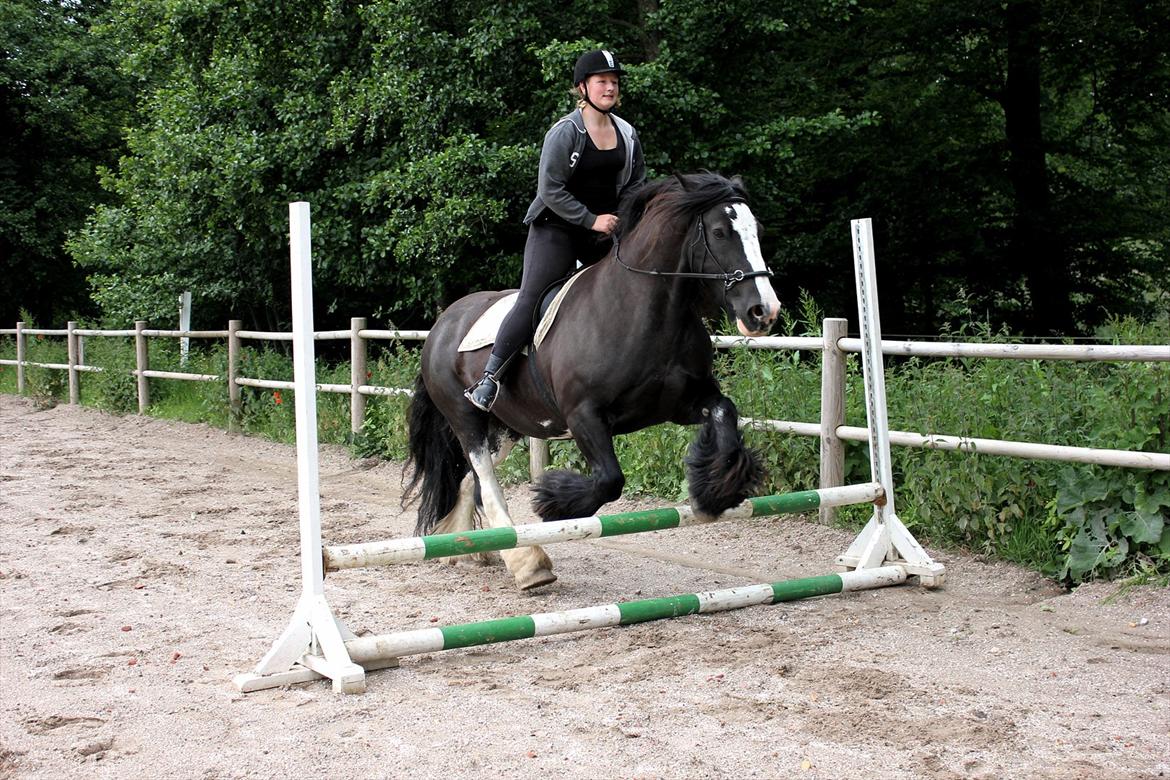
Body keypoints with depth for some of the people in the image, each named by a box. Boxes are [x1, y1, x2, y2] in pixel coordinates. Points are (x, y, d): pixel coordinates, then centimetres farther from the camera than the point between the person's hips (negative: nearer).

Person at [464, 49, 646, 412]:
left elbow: (635, 186, 18)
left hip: (604, 232, 6)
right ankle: (489, 379, -14)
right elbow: (550, 190, -16)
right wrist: (591, 219, -18)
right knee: (531, 301, -14)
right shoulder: (565, 132, -11)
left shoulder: (627, 134, 7)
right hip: (556, 228, -6)